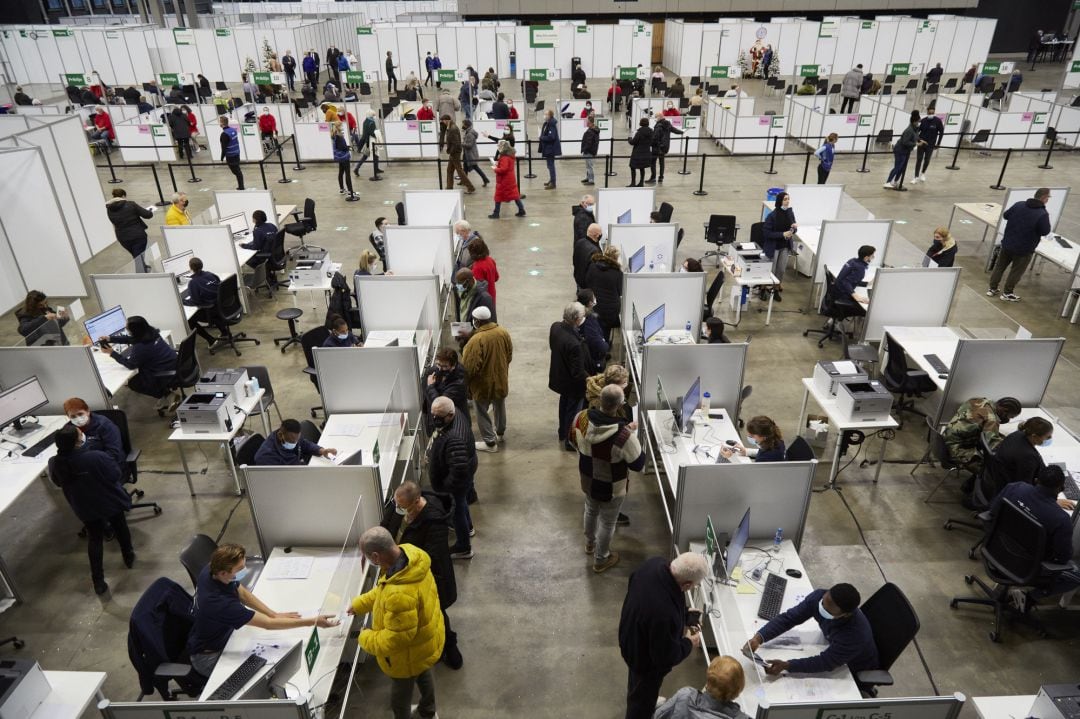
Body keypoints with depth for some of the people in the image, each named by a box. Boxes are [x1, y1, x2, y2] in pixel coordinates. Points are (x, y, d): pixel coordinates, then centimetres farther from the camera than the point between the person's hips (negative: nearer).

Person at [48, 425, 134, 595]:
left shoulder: (55, 463, -21)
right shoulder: (97, 457, -35)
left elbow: (58, 482, 1)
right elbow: (115, 474, -19)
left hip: (85, 508, 2)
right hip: (109, 501, -2)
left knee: (94, 540, 19)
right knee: (120, 529, 25)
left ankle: (98, 581, 23)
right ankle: (129, 557, 48)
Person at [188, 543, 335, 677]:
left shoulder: (212, 570, -18)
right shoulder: (220, 602, -40)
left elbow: (242, 593, 0)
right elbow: (268, 624, -34)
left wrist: (274, 615, -7)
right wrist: (313, 622, -33)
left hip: (222, 632, 7)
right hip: (208, 656, -7)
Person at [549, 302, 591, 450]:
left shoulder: (555, 327, -17)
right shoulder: (574, 344, -39)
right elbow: (578, 372, -29)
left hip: (559, 376, 8)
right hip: (573, 383, -8)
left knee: (564, 403, 30)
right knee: (573, 411, 16)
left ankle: (563, 432, 53)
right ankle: (570, 442, 36)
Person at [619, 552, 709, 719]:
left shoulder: (656, 563, -26)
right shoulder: (664, 614, -47)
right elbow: (666, 657, -29)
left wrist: (683, 614, 0)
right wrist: (689, 644, -10)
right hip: (646, 658, -8)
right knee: (643, 698, 25)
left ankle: (647, 701, 67)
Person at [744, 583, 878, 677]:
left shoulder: (855, 635, -42)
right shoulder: (818, 597, -29)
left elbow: (826, 662, -33)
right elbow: (788, 618, -24)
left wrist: (785, 665, -42)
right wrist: (759, 638, -39)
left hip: (857, 672, -5)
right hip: (832, 648, 5)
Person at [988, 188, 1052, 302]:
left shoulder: (1019, 204, -6)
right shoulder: (1042, 214, -22)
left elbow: (1005, 215, 6)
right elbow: (1045, 232, -14)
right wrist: (1046, 219, 0)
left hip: (1007, 243, 5)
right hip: (1024, 250, -4)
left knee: (999, 266, 19)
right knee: (1016, 271, 11)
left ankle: (992, 288, 25)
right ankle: (1007, 293, 19)